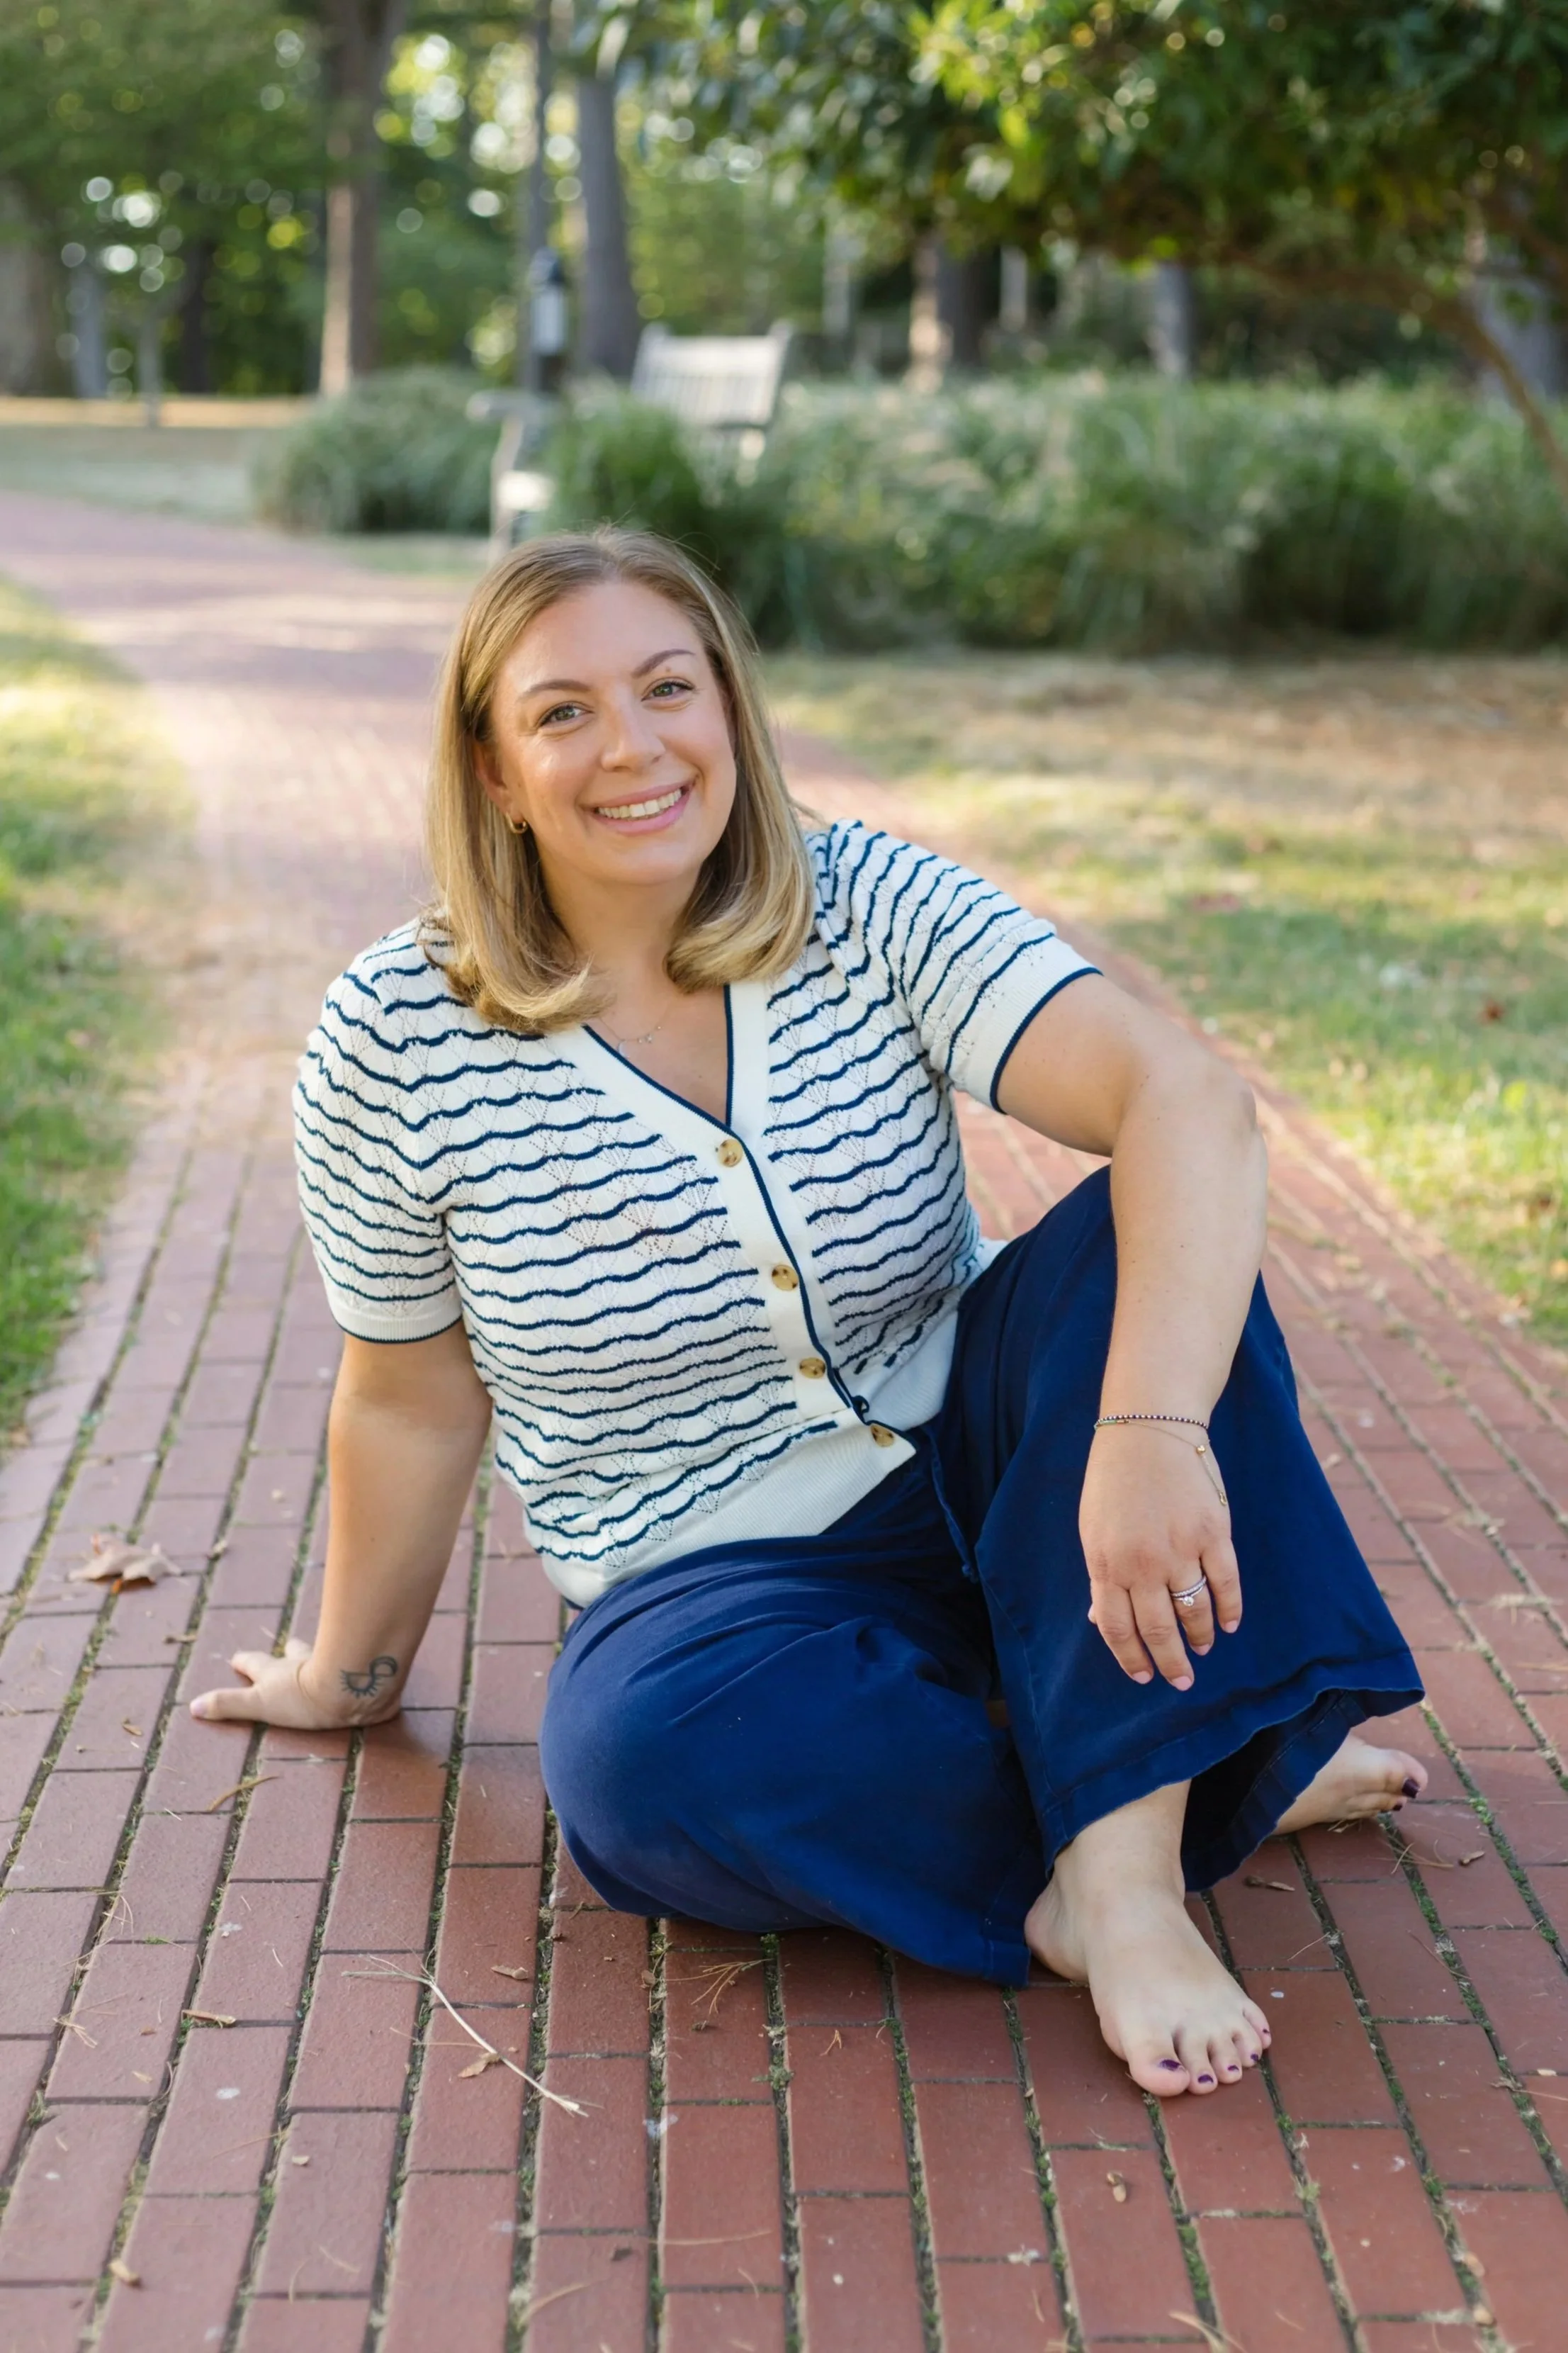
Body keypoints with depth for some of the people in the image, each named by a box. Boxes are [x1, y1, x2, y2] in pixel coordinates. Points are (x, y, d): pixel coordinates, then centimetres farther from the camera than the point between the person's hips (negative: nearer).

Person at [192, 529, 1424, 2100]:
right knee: (642, 1759, -35)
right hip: (714, 1583, -1)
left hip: (965, 1482, 1)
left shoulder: (872, 909, -12)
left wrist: (1153, 1428, -44)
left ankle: (1120, 1854, -30)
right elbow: (411, 1401, 2)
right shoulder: (397, 1044, -12)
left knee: (1144, 1241, -26)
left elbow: (1186, 1099, -27)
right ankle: (1213, 1768, -18)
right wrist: (353, 1674, 13)